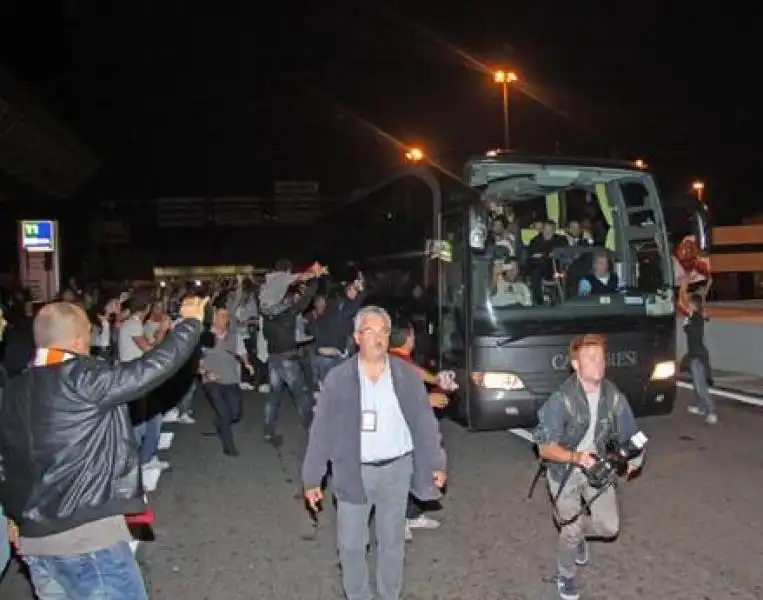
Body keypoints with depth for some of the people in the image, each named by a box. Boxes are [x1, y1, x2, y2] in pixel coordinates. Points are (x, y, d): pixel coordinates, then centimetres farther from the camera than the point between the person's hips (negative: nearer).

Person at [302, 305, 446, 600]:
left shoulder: (407, 375, -5)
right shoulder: (338, 378, -10)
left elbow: (425, 421, 2)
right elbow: (321, 430, -6)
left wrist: (436, 464, 1)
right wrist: (312, 478, -5)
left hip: (396, 468, 1)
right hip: (353, 471, -1)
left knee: (392, 540, 17)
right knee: (351, 543, 11)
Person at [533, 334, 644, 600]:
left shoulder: (613, 396, -12)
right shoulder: (560, 399, -27)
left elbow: (628, 433, 3)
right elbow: (544, 447, -25)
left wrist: (633, 456, -13)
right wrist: (575, 457, -39)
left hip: (596, 466, 4)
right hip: (564, 471, -4)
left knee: (609, 526, 3)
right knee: (570, 532, 0)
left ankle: (576, 531, 38)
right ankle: (566, 576, 32)